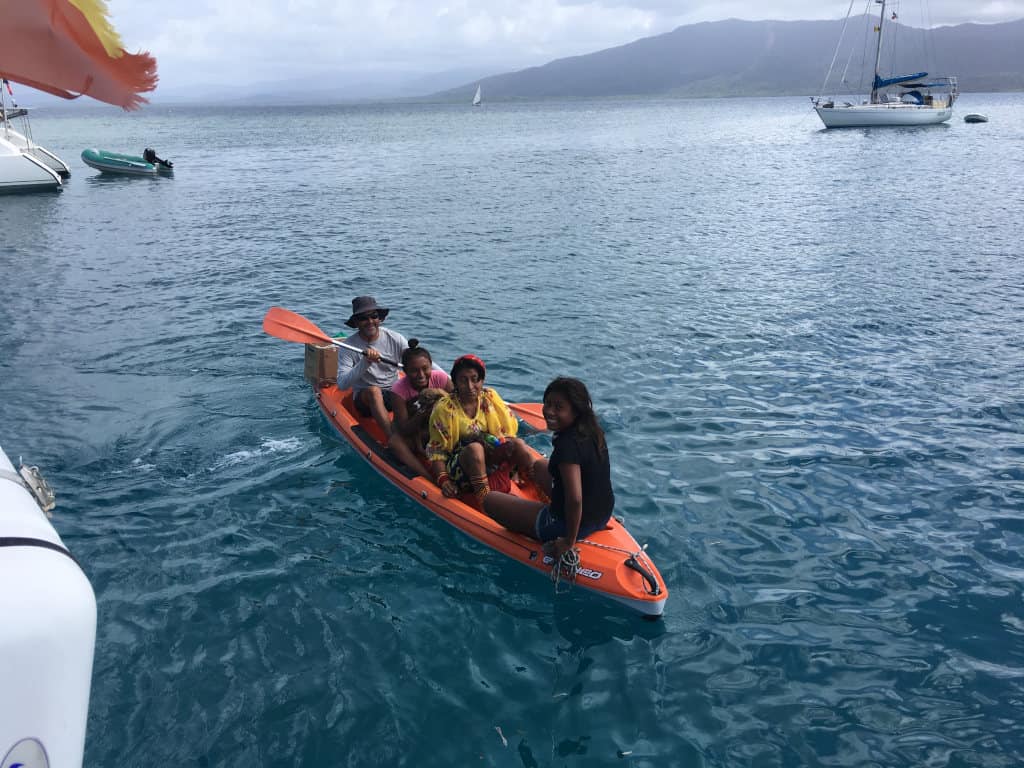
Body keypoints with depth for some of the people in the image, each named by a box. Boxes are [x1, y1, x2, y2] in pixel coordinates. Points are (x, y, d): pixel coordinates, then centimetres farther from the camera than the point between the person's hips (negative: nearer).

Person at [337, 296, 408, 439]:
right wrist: (365, 363, -33)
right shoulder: (348, 347, -8)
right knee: (373, 390, -35)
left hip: (395, 394, 3)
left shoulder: (395, 339, -2)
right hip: (366, 399, -2)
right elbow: (342, 384, -20)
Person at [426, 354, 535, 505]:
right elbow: (437, 451, -7)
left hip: (492, 458, 4)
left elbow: (510, 428, 7)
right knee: (475, 448, -36)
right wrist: (443, 480, -21)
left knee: (518, 444, -23)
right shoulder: (444, 409, -7)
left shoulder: (490, 397, 3)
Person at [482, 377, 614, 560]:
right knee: (540, 466, 31)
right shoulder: (592, 430, -2)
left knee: (490, 501, 5)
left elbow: (575, 499, -36)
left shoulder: (568, 444, -30)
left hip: (574, 523, -9)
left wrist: (569, 541, -24)